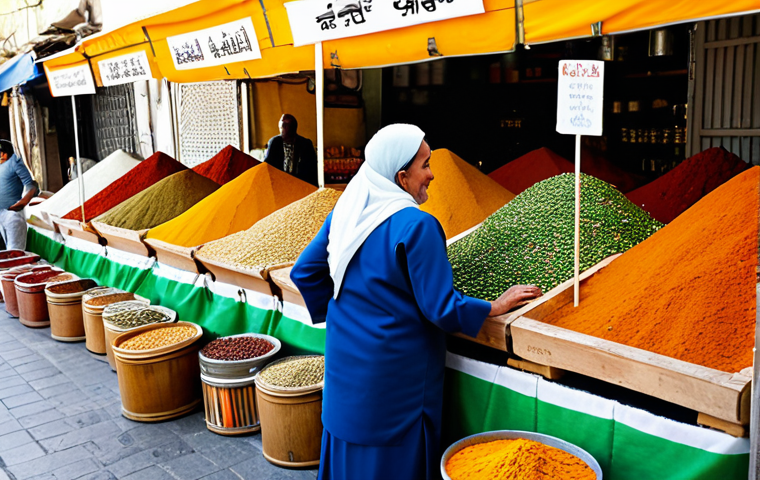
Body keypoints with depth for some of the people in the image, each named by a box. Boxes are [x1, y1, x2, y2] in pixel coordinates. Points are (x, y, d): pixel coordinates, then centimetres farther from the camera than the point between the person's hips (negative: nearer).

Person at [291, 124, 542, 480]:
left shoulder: (345, 212, 0)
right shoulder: (416, 226, -21)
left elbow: (304, 272, 7)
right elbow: (441, 308, -19)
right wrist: (495, 307, -6)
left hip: (344, 363, 7)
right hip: (394, 369, -7)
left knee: (349, 447, 21)